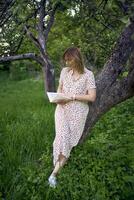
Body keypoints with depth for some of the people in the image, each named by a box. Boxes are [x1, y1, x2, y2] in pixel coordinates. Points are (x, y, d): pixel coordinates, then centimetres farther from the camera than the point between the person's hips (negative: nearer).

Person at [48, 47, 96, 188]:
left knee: (68, 139, -2)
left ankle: (54, 173, 6)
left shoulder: (88, 75, -9)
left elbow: (92, 97, -12)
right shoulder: (65, 71, 3)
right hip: (62, 109, 3)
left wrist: (73, 96, -18)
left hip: (77, 112, -2)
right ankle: (55, 172, -1)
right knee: (62, 137, -12)